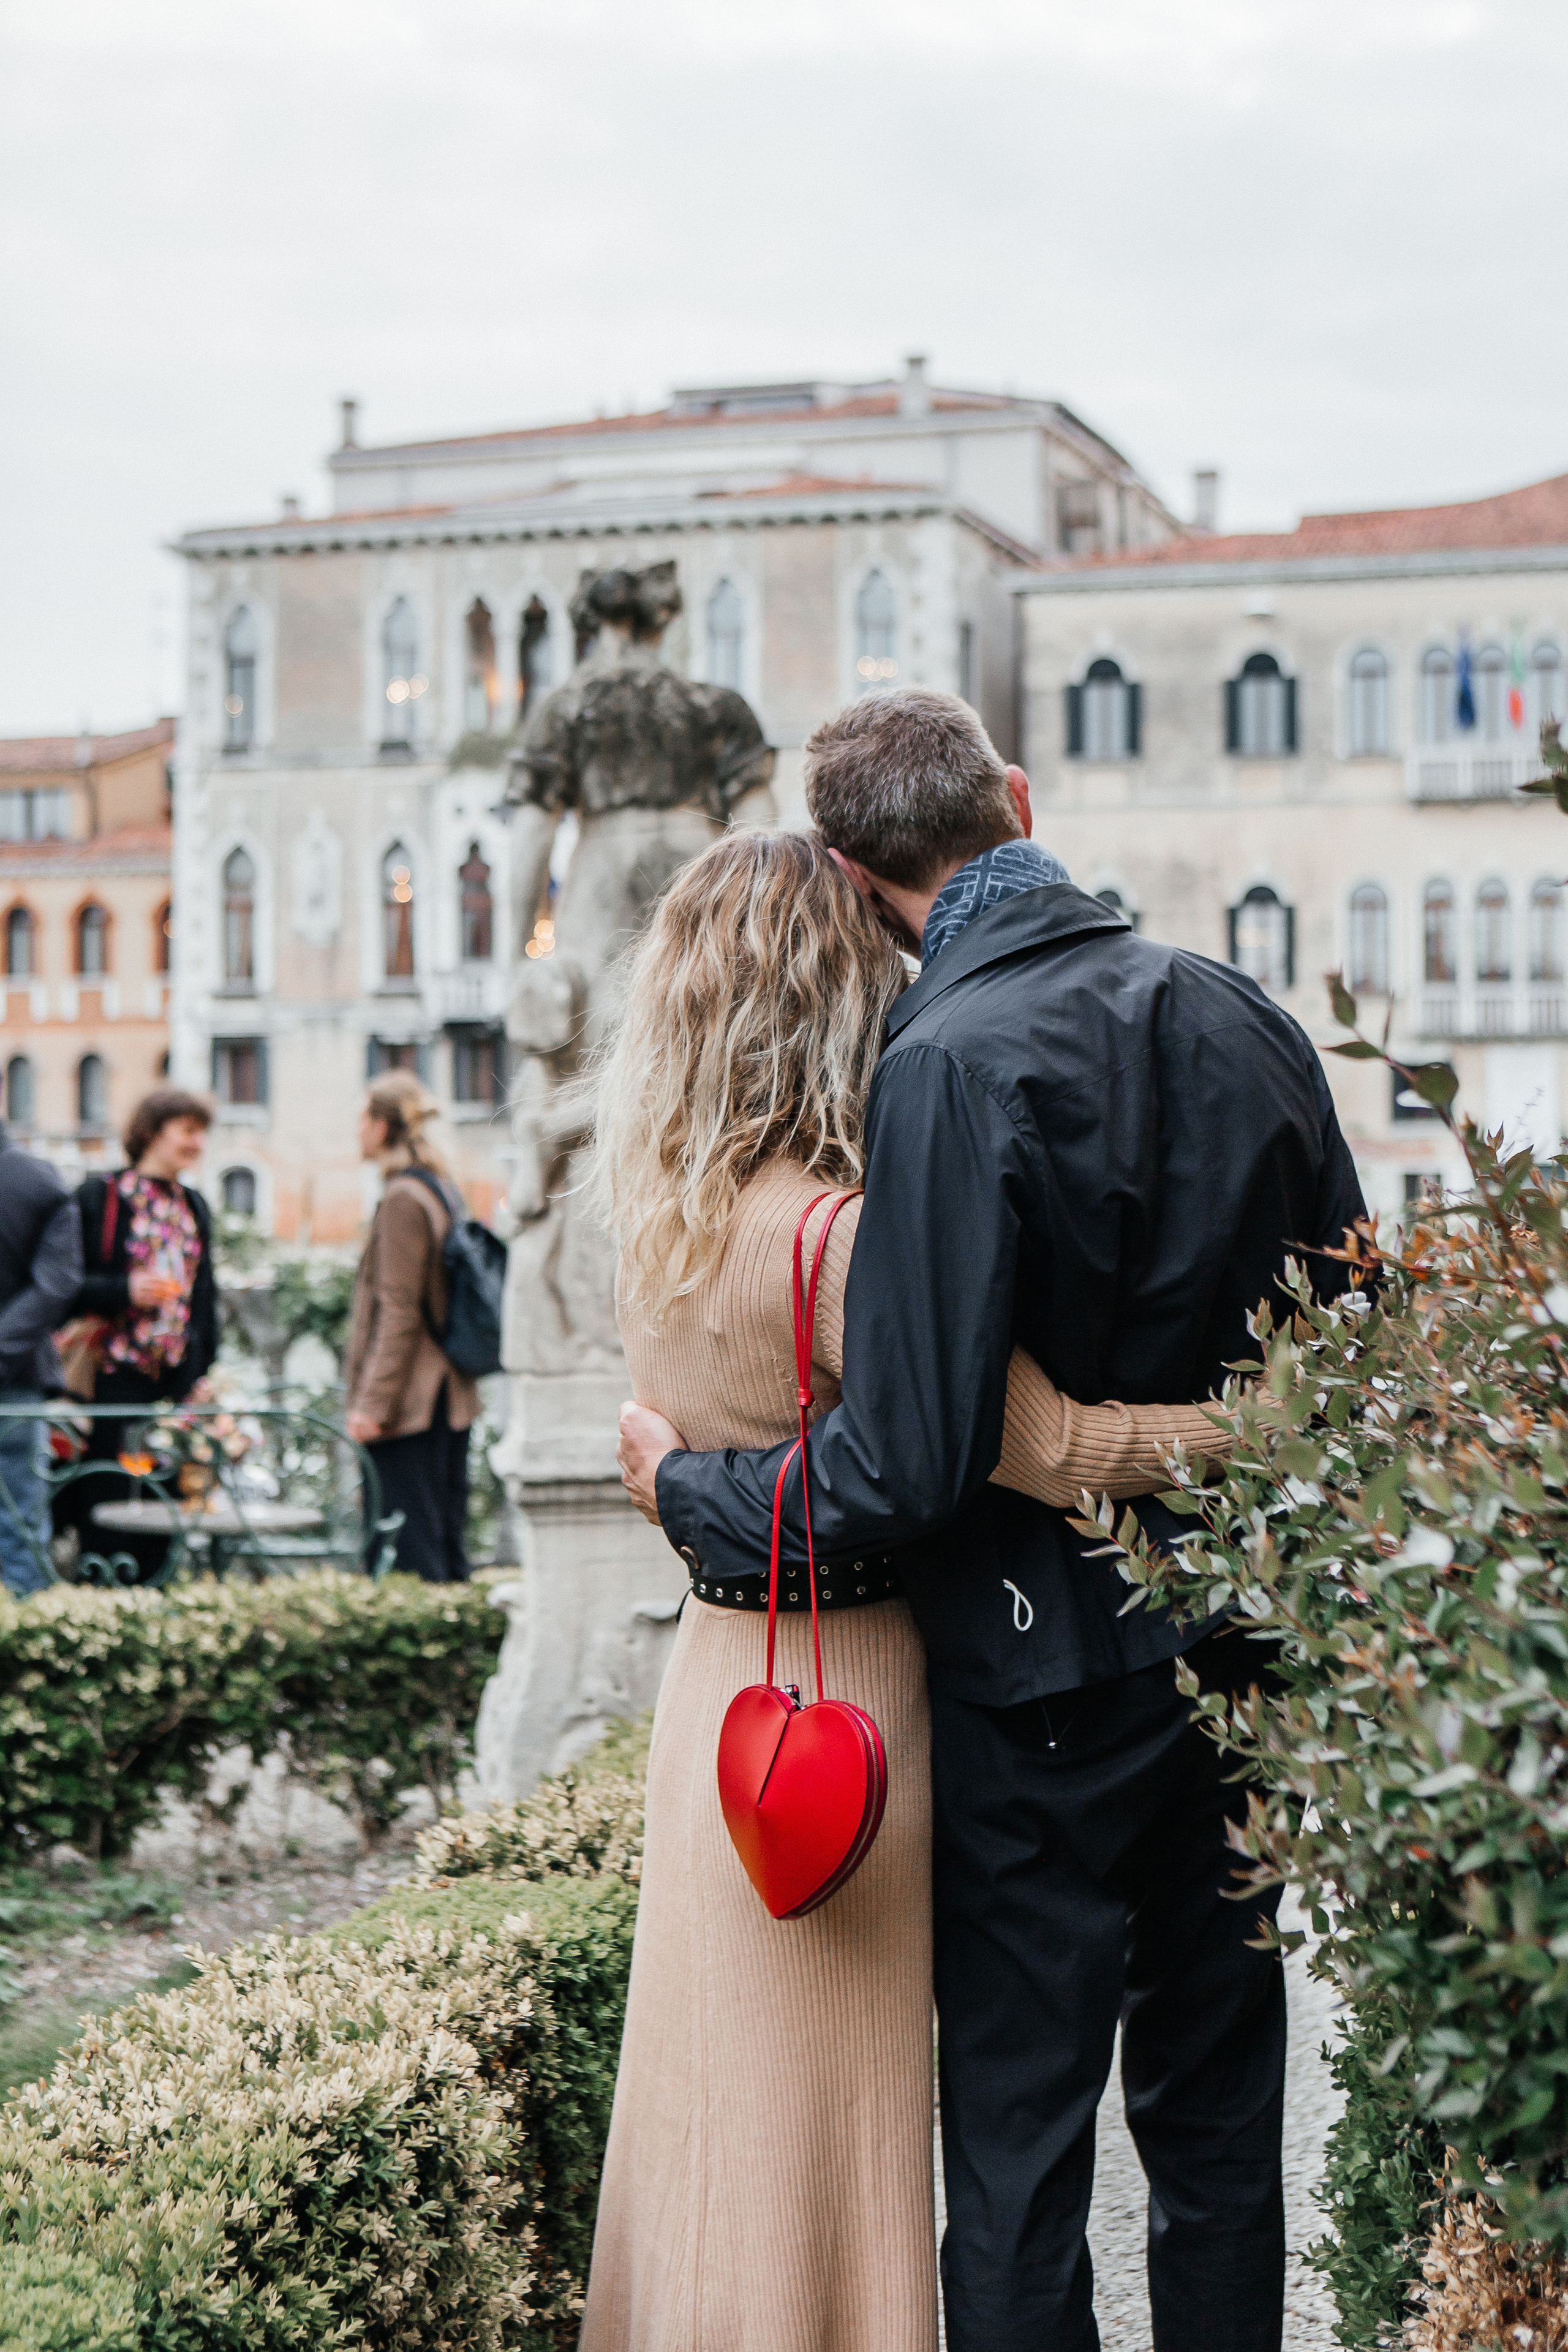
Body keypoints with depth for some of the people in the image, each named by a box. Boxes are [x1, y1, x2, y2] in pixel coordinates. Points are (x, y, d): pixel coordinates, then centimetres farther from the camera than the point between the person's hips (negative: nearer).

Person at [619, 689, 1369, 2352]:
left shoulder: (954, 1066, -20)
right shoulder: (1241, 1015, 1)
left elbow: (908, 1461, -21)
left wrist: (688, 1491, -5)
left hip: (1042, 1672, -6)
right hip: (1241, 1646, 7)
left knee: (1016, 2141, 5)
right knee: (1217, 2117, 18)